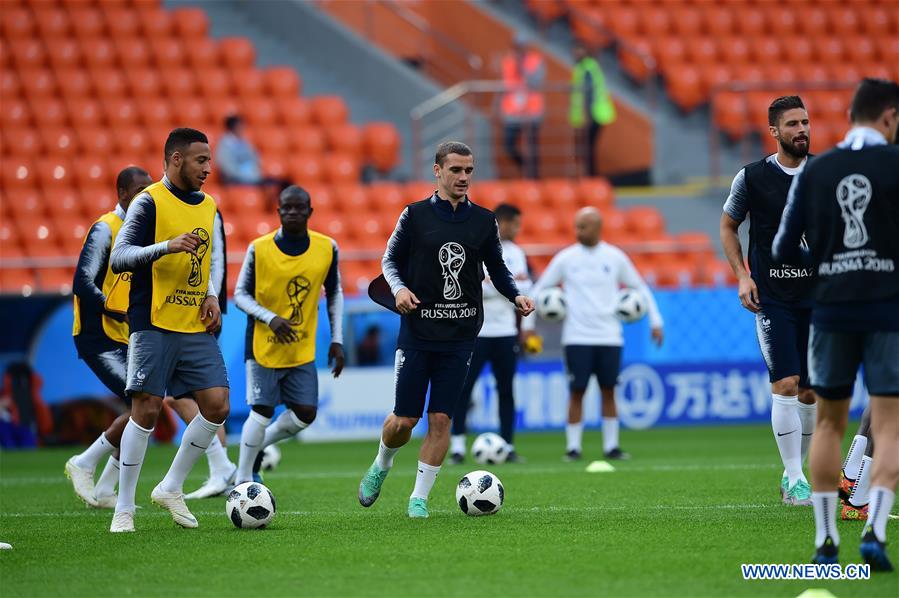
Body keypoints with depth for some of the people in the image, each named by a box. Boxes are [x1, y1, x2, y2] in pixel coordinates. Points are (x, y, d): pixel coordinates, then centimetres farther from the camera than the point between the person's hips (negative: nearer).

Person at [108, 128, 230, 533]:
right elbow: (119, 258, -14)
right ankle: (124, 508, 0)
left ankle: (171, 488, 13)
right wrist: (166, 245, -29)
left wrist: (211, 297, 7)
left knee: (217, 405, -3)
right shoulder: (149, 202, -6)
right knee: (147, 408, -9)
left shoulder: (207, 206, 15)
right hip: (154, 325, -6)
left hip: (197, 327, 6)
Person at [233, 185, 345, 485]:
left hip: (302, 350, 4)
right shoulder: (259, 249, -11)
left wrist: (336, 340, 5)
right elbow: (240, 294, -5)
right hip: (263, 346, -3)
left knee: (305, 414, -2)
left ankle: (258, 446, 24)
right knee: (262, 412, -7)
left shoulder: (327, 248, -2)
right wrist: (271, 318, -21)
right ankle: (243, 480, 6)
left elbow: (334, 294, 10)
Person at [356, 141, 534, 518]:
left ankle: (419, 497, 7)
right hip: (417, 331, -1)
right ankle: (381, 467, 31)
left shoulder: (483, 221, 5)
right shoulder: (415, 215, -1)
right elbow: (390, 261, 6)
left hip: (459, 336, 2)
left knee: (440, 419, -4)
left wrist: (516, 295, -4)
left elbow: (497, 268, 14)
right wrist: (399, 289, -13)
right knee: (404, 419, -1)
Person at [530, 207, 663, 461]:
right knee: (576, 392, -4)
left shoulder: (615, 257, 4)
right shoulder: (566, 258, 1)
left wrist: (655, 321, 9)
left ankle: (611, 446, 10)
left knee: (608, 391, 4)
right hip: (577, 337, -1)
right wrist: (528, 324, 3)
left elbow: (640, 288, 14)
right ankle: (573, 447, 1)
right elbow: (539, 290, 8)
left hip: (609, 336, 1)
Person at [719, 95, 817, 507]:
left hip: (817, 295, 3)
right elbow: (727, 227, 9)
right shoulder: (751, 177, -3)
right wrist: (742, 276, -2)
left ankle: (795, 471, 21)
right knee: (786, 385, -13)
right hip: (771, 298, -3)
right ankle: (794, 480, -6)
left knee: (811, 391, 5)